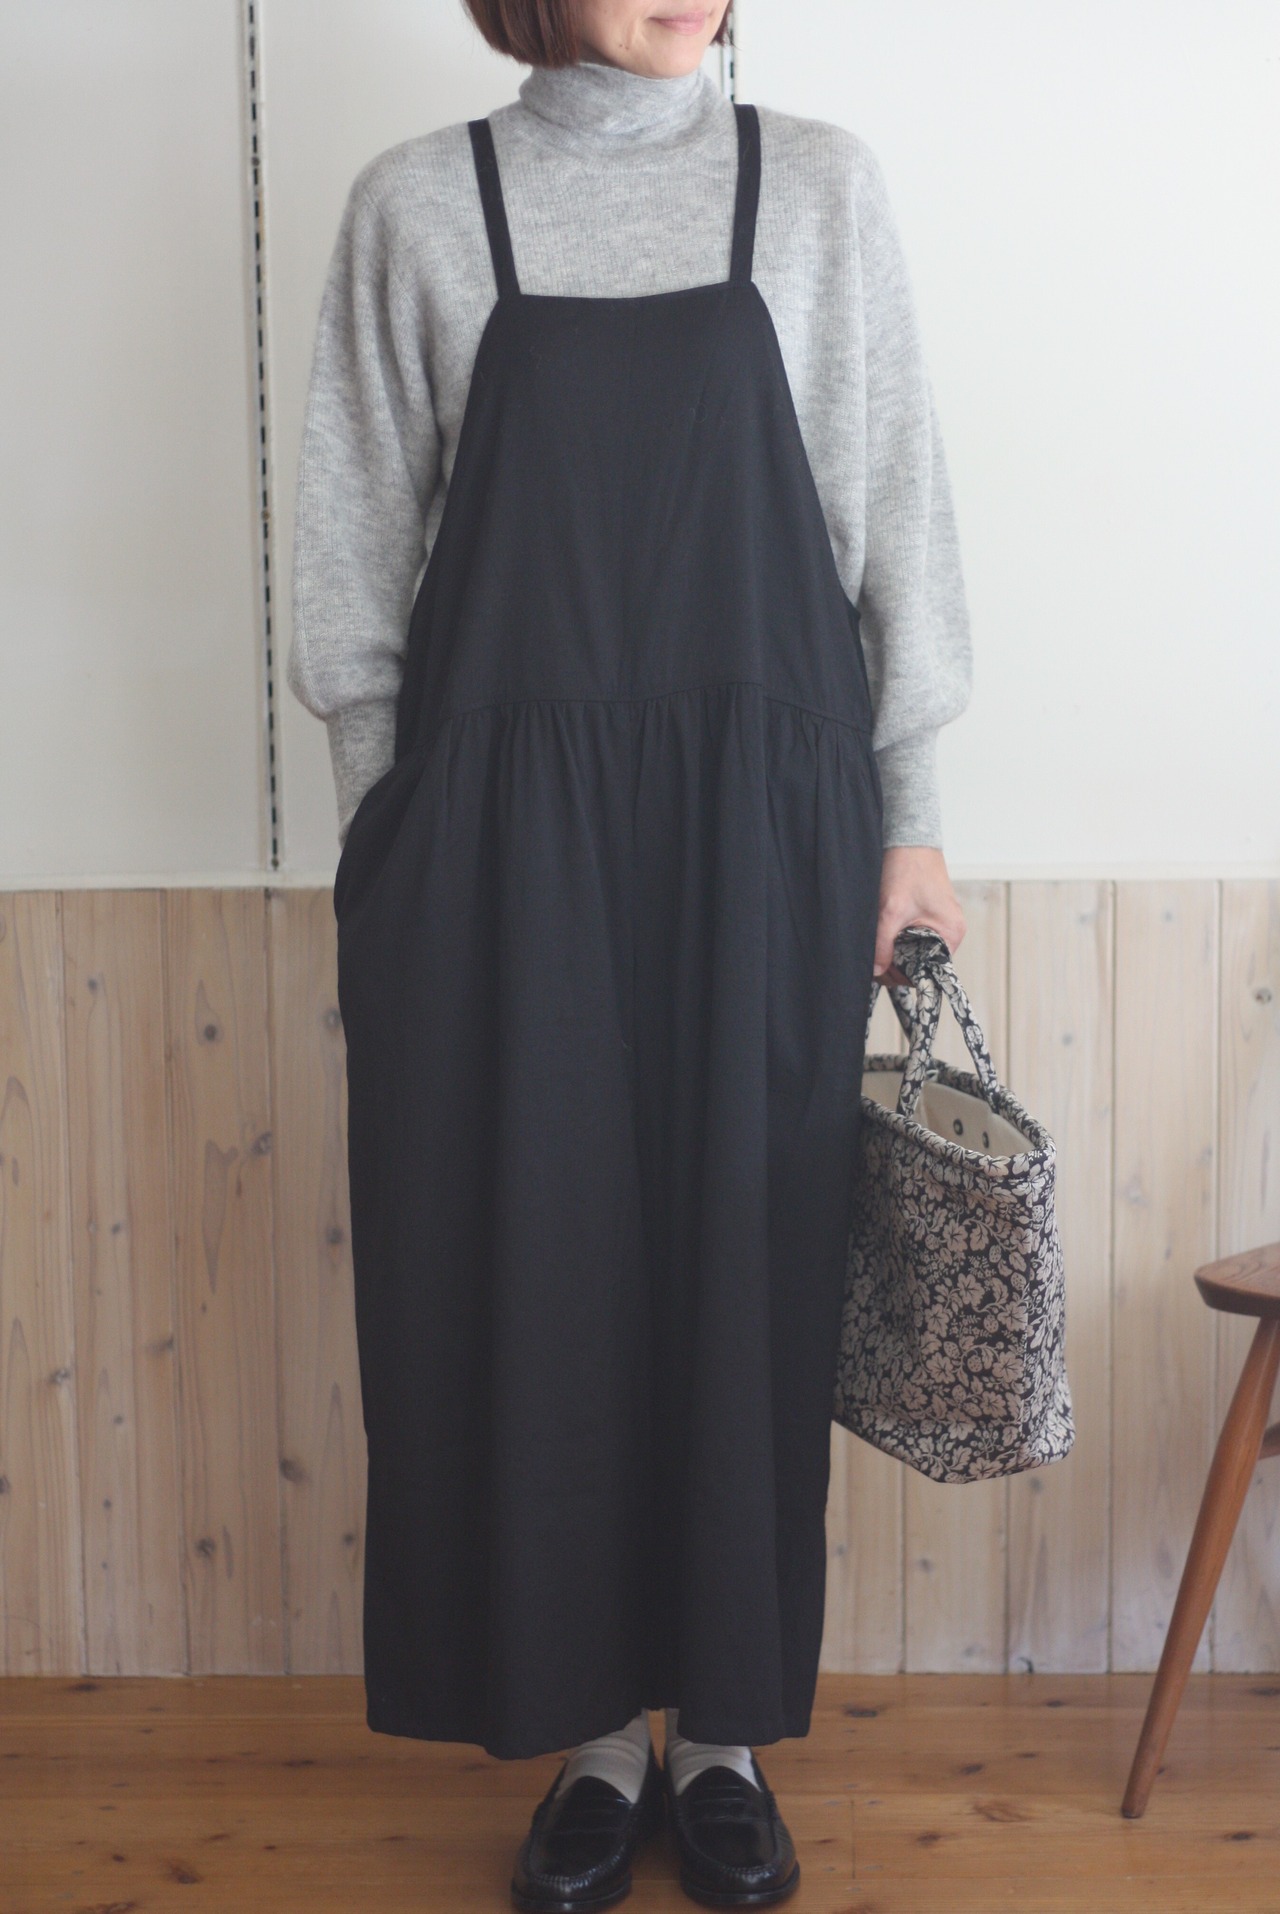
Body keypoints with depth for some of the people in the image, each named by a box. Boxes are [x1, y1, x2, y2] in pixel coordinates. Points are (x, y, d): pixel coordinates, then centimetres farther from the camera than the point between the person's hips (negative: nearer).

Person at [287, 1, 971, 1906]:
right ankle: (596, 1731, 23)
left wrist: (909, 811, 2)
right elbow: (362, 548, 7)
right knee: (531, 1264, 4)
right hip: (508, 820, 0)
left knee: (747, 1260, 5)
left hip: (761, 818, 0)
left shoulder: (818, 183, 7)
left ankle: (726, 1728, 23)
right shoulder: (417, 205, 6)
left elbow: (892, 505, 6)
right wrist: (384, 830, 4)